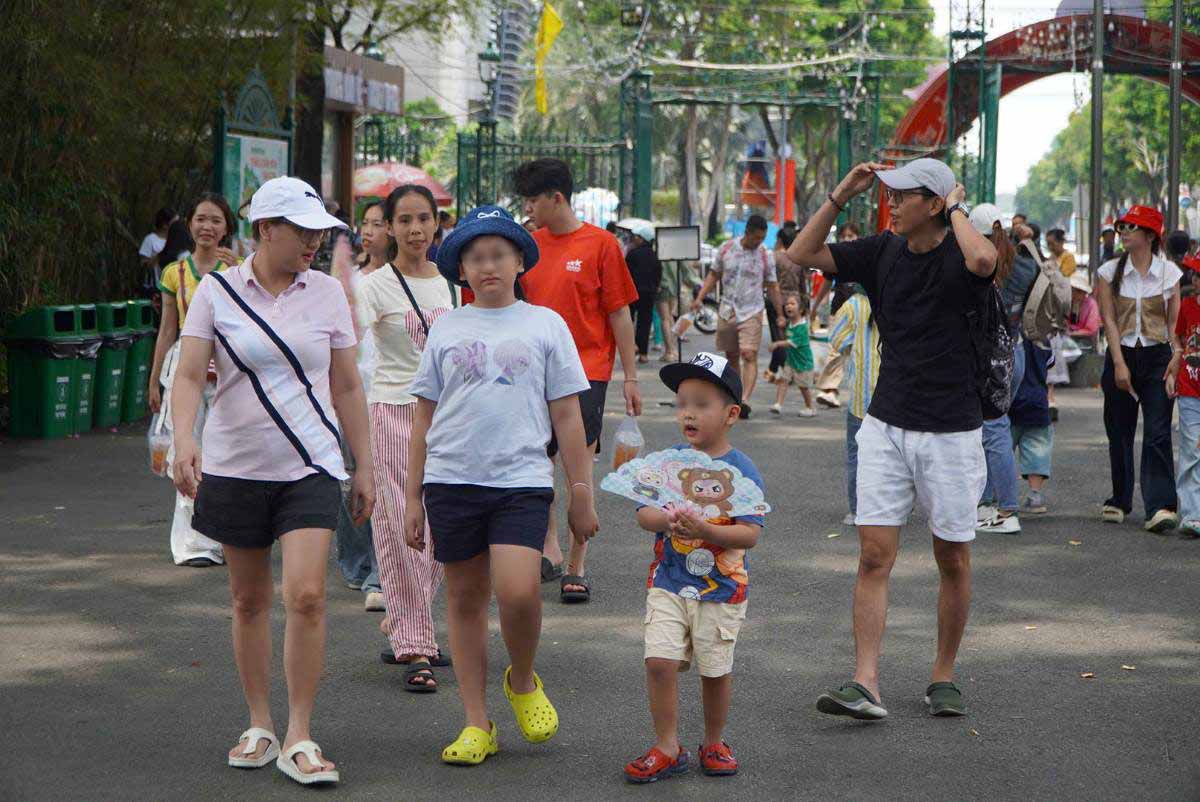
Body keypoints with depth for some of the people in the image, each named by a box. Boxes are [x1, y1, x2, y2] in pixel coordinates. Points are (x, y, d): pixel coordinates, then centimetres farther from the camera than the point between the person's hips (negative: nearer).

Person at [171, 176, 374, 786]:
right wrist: (183, 439, -25)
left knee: (306, 596, -13)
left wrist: (363, 467, 10)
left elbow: (347, 387, 10)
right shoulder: (217, 291, -1)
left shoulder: (327, 293, 4)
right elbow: (189, 374, -7)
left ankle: (299, 739, -5)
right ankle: (259, 725, 24)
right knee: (249, 601, 9)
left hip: (310, 467, 0)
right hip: (234, 465, 0)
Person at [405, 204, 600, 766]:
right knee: (465, 599, 6)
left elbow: (567, 415, 7)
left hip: (522, 479, -2)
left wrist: (581, 492, 5)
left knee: (518, 592, -19)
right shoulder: (446, 330, 9)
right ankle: (476, 723, 15)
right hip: (451, 480, 2)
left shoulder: (544, 324, 6)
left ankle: (523, 682, 11)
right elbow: (424, 417, 13)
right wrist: (413, 497, 10)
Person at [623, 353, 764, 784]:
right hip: (668, 583, 2)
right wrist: (666, 520, -24)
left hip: (721, 589, -2)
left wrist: (704, 530, -29)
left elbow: (750, 534, -14)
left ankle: (714, 743, 30)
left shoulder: (741, 470, -8)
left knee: (715, 668, 8)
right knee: (659, 661, -9)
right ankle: (667, 748, 4)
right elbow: (643, 513, -2)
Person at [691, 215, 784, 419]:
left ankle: (745, 401, -25)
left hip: (752, 312, -3)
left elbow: (773, 286, 5)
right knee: (731, 356, 11)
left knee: (749, 355, -15)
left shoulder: (765, 256, -2)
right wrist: (699, 298, 2)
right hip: (727, 310, 3)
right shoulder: (726, 249, 2)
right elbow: (714, 275, 11)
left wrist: (780, 315, 4)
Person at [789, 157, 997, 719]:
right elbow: (803, 254, 9)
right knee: (874, 555, -6)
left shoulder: (959, 255, -10)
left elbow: (983, 260, -36)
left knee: (953, 560, 8)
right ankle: (865, 684, -9)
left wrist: (956, 207, -17)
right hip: (886, 425, 4)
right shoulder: (883, 252, 5)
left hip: (950, 431, -4)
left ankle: (943, 677, 22)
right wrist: (842, 194, -1)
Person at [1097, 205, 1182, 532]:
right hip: (1121, 355, 2)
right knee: (1119, 433, 8)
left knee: (1158, 434, -11)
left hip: (1158, 357, -1)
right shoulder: (1110, 271, 3)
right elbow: (1109, 320, -3)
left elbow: (1174, 322, 3)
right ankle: (1119, 501, 23)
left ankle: (1160, 506, -16)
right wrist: (1119, 364, -11)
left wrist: (1177, 360, -7)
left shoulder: (1169, 272, 2)